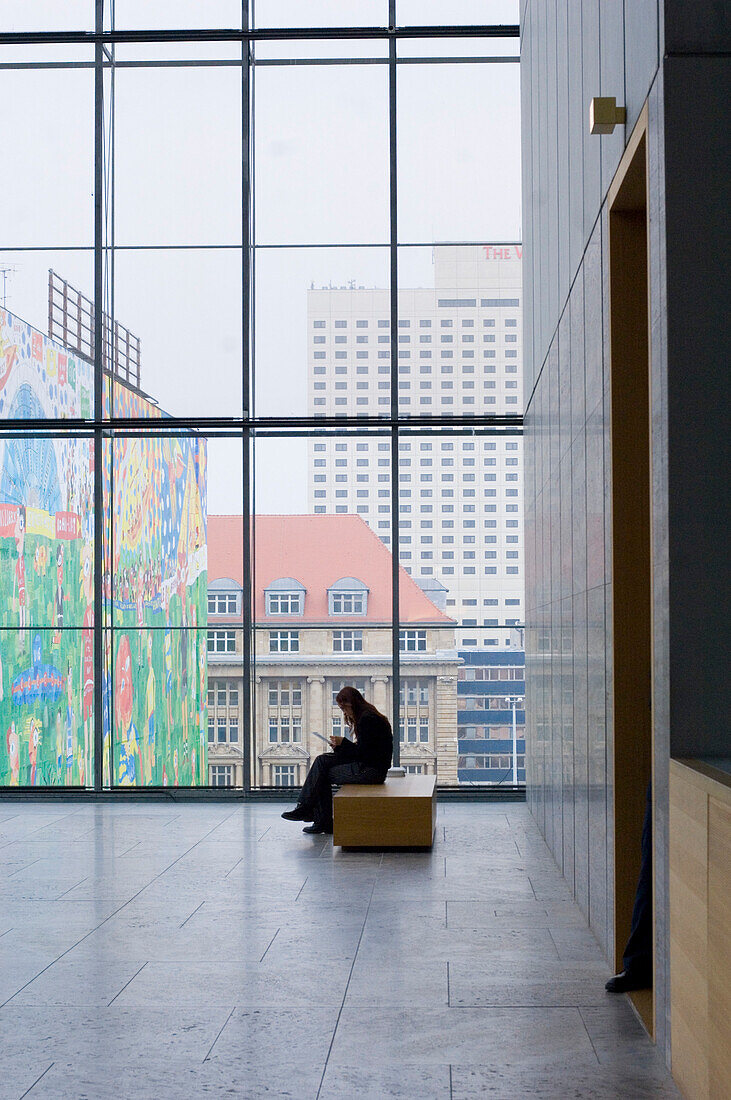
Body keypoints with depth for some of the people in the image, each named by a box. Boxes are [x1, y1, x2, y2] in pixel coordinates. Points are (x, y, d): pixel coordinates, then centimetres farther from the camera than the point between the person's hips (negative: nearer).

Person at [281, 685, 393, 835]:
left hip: (370, 770, -10)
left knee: (323, 774, -5)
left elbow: (363, 752, -18)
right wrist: (341, 746, 6)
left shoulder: (367, 719, -16)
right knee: (323, 760, 3)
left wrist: (343, 743, -8)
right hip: (367, 766, 10)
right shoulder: (366, 716, 17)